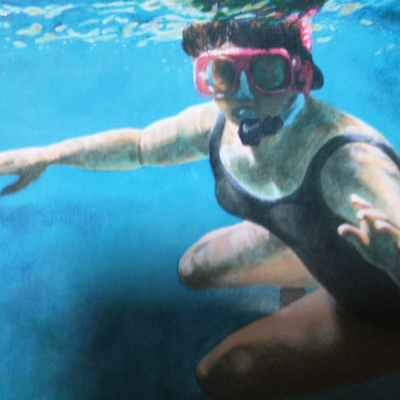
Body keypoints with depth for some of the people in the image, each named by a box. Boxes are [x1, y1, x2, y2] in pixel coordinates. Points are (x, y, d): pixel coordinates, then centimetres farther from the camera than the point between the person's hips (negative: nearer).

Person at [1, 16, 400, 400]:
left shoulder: (351, 164, -40)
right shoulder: (218, 125, -19)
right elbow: (138, 145, -1)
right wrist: (48, 155, -4)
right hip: (314, 245, 6)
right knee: (194, 269, 20)